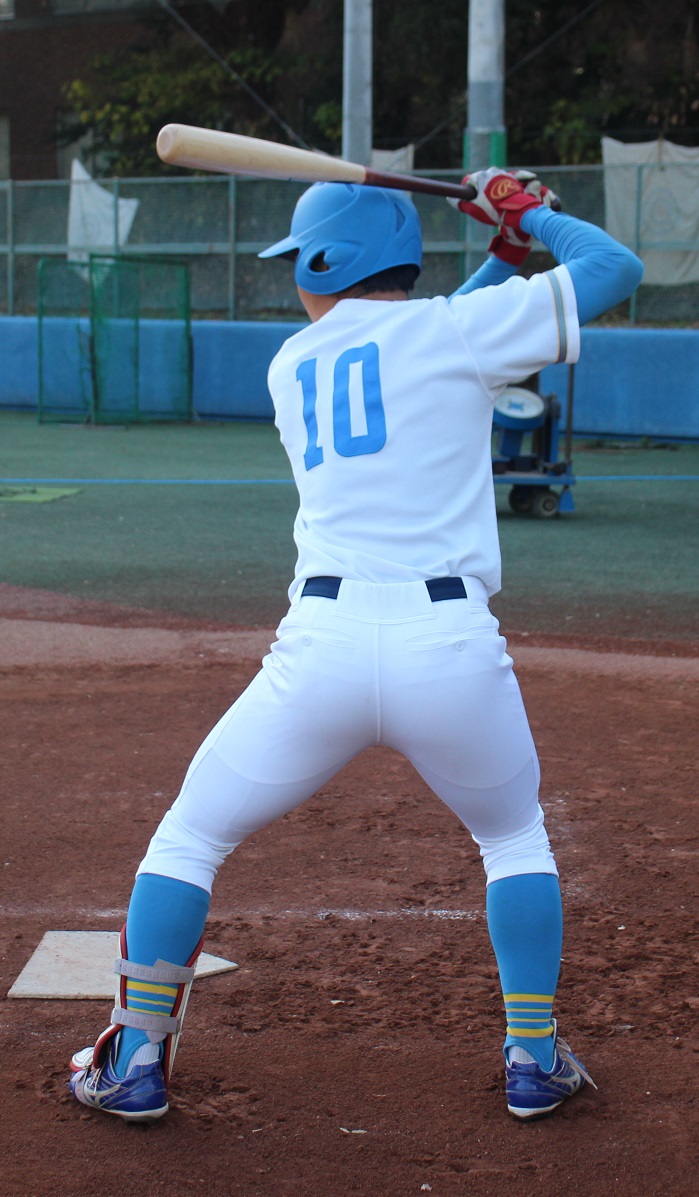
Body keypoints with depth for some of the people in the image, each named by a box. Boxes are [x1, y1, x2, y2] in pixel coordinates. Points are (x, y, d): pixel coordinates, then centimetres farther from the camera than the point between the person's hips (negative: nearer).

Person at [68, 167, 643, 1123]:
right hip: (453, 648, -1)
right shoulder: (459, 327, 3)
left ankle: (137, 1059, 19)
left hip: (322, 647, 1)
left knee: (189, 836, 20)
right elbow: (618, 267, 5)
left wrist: (505, 251, 26)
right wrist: (530, 216, 20)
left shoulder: (291, 368, 16)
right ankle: (534, 1057, 24)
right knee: (516, 837, 26)